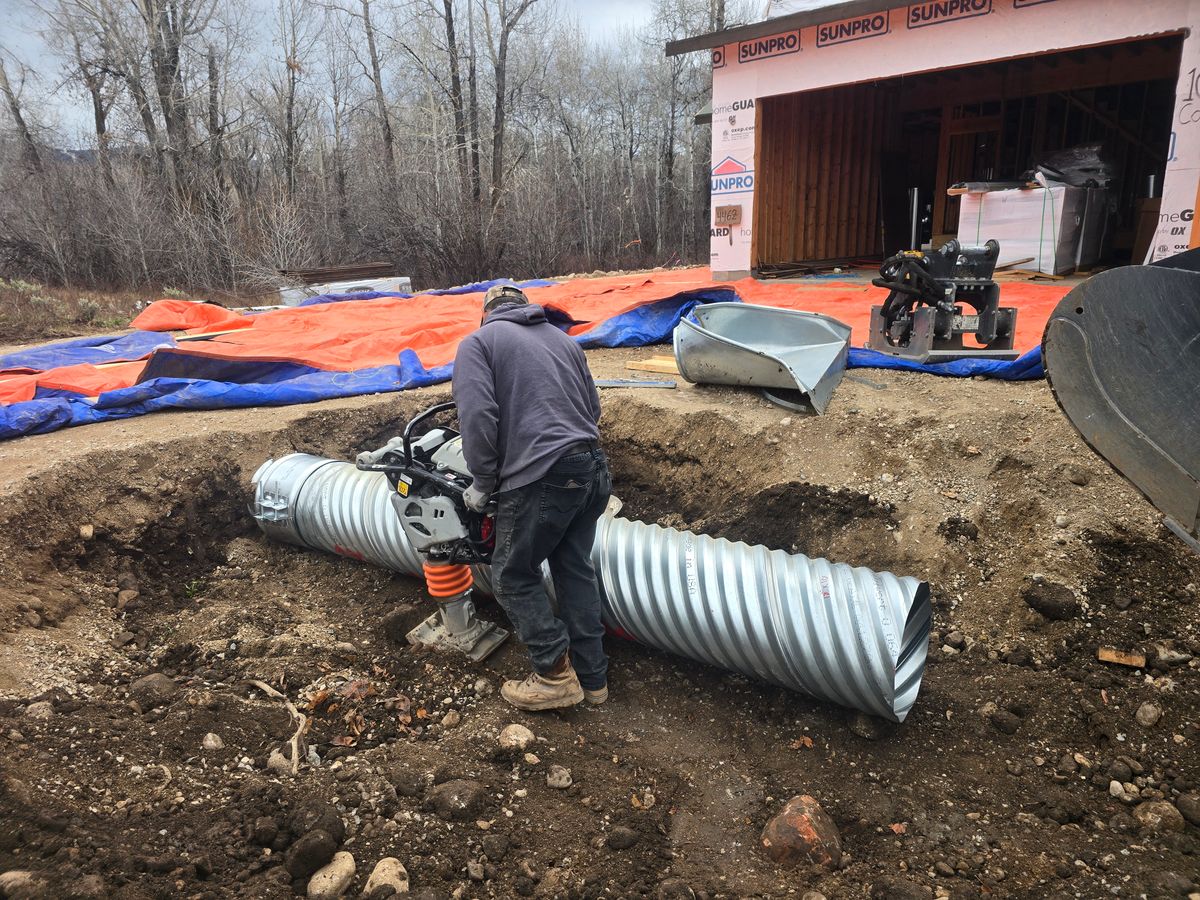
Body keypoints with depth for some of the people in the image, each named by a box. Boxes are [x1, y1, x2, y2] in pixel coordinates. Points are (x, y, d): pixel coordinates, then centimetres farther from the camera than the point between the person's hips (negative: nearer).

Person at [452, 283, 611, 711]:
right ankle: (592, 676, 26)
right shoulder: (562, 339, 21)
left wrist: (483, 482, 0)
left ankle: (555, 675, 15)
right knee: (575, 569, 17)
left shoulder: (477, 342, 3)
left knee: (514, 576, 11)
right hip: (592, 470, 7)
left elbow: (478, 418, -11)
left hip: (539, 480, -6)